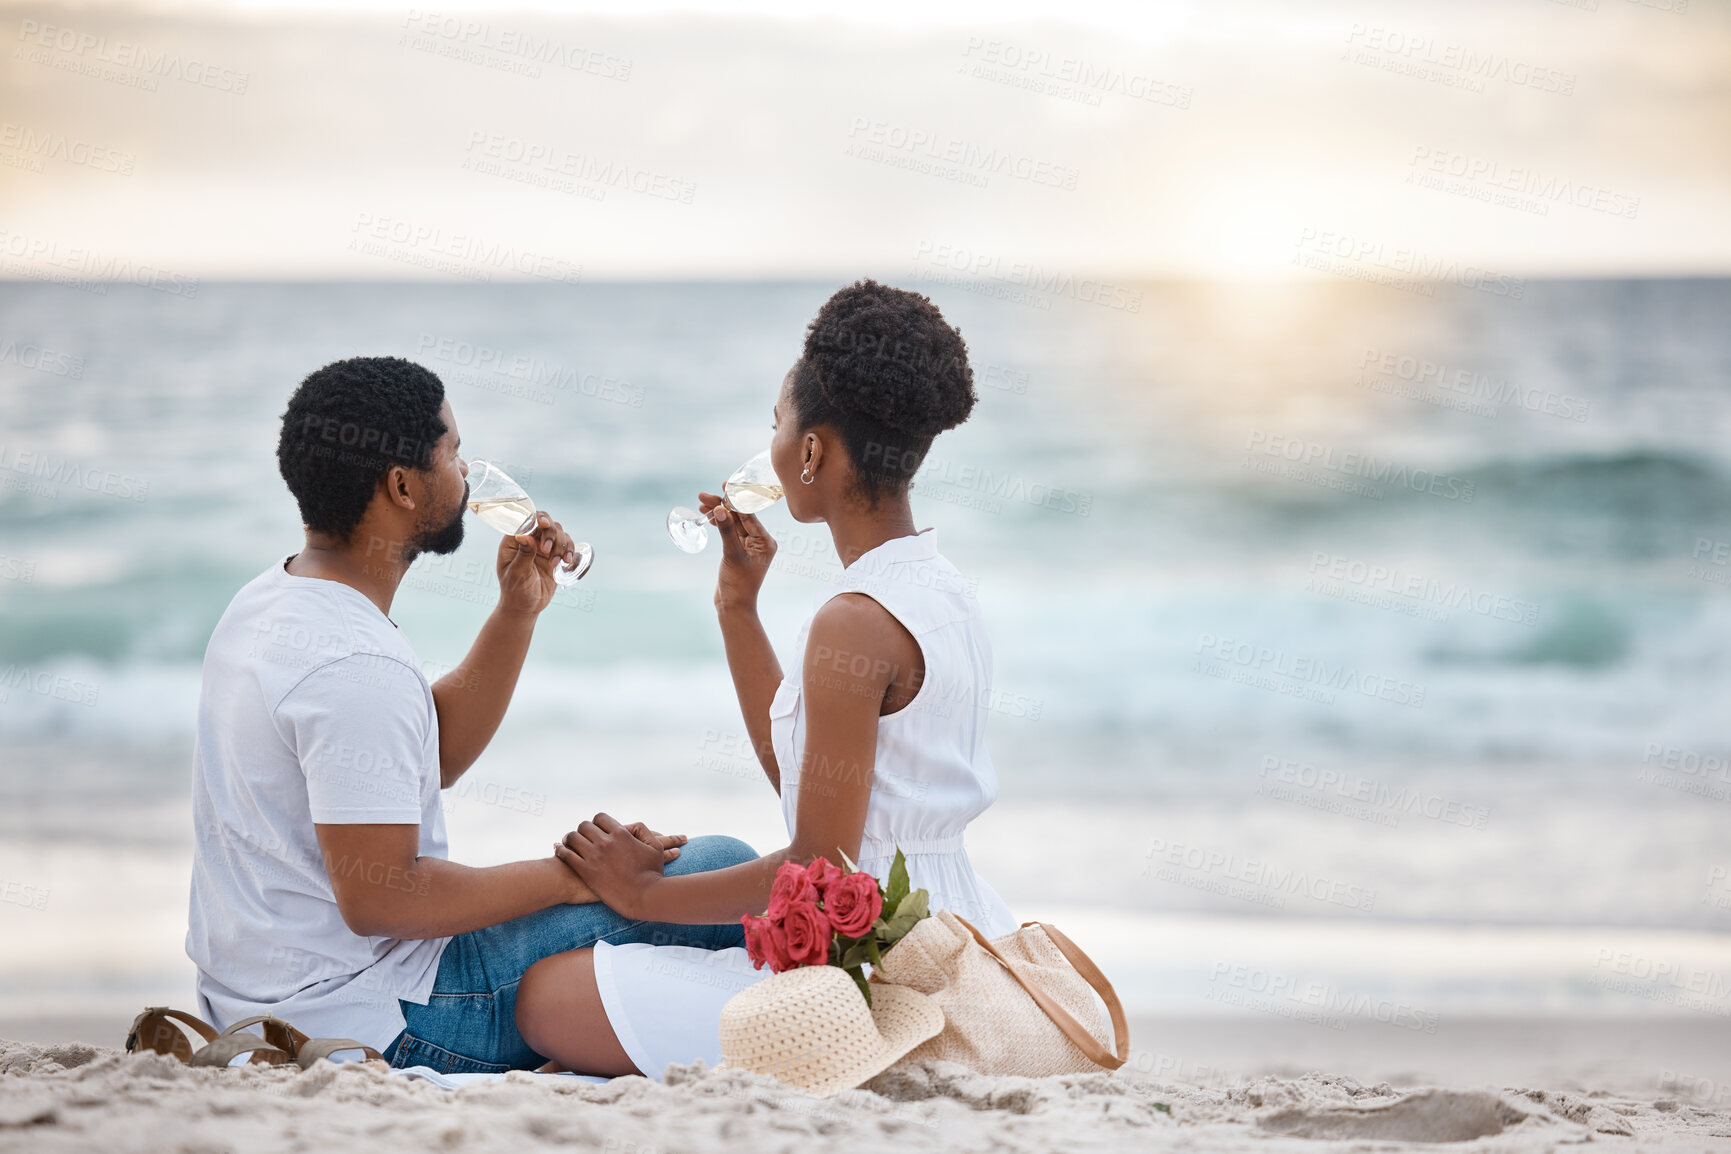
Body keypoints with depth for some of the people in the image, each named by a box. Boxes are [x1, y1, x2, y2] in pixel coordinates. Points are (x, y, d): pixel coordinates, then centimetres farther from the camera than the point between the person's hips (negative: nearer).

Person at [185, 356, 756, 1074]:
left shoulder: (269, 602, 8)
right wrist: (572, 878, -15)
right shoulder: (354, 666, -25)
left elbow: (436, 753, 17)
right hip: (373, 1024, -10)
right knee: (724, 871, -9)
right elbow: (377, 896, -26)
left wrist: (519, 610, 8)